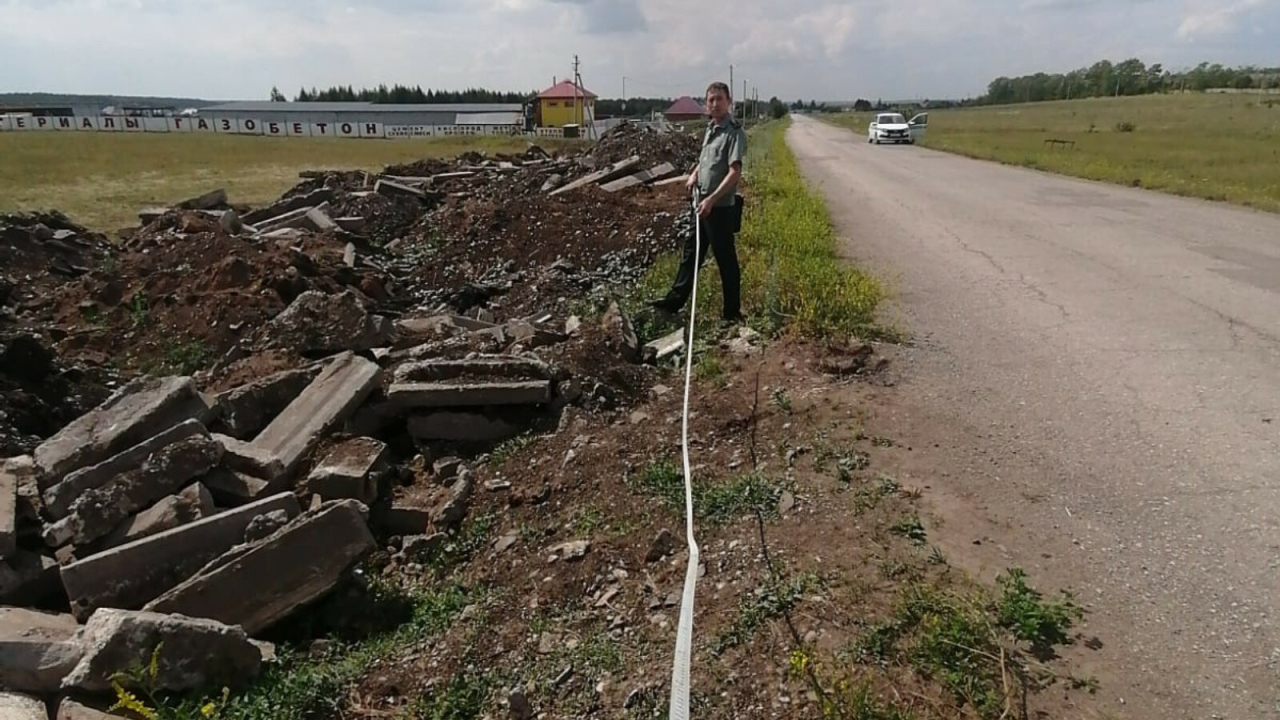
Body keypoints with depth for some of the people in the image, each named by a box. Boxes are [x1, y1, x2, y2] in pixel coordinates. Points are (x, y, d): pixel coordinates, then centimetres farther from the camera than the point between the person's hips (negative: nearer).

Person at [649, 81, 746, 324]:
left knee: (726, 260, 2)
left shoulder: (734, 132, -14)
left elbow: (735, 173, -22)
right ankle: (674, 300, 29)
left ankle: (732, 312, 14)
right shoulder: (711, 129, 11)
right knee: (691, 253, 17)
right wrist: (695, 173, 7)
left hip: (720, 207, -9)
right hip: (703, 204, 9)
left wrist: (711, 200, -28)